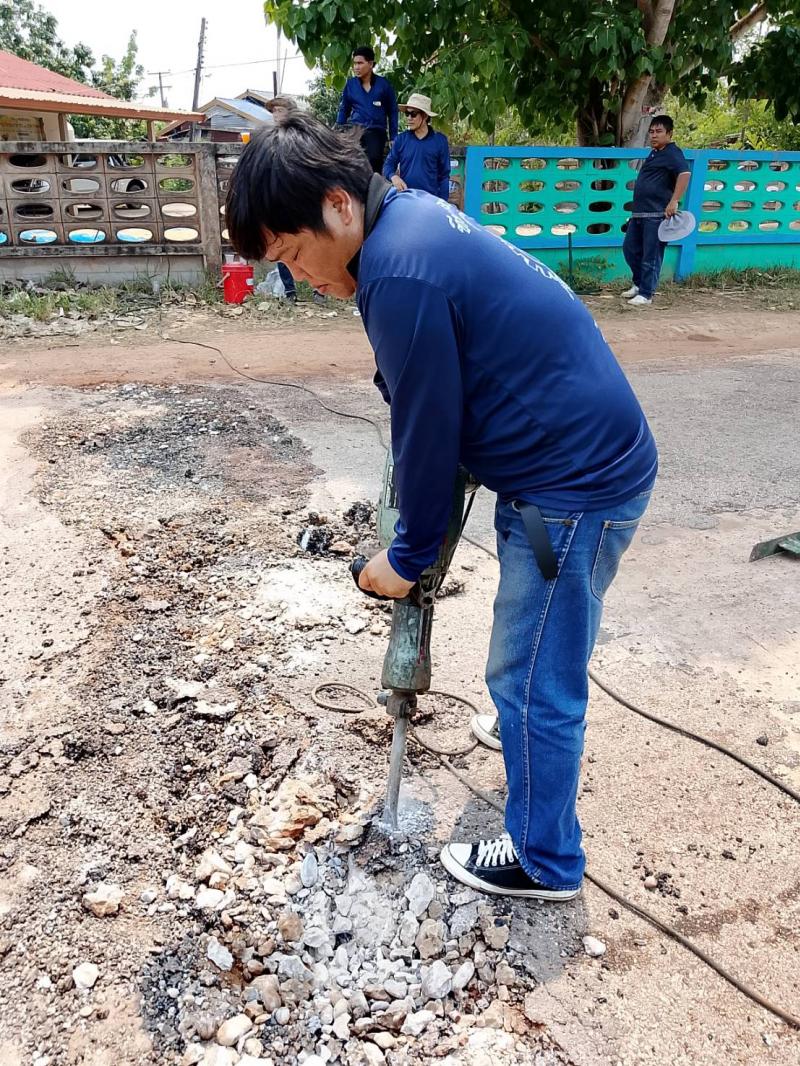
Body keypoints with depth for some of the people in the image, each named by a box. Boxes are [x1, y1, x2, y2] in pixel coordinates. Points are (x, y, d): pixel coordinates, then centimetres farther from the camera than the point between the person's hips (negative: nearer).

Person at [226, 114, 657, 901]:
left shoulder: (400, 274, -25)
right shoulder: (410, 215, 6)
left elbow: (428, 430, -17)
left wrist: (408, 557, -2)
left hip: (577, 483, -10)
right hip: (582, 457, 10)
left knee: (532, 681, 4)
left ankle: (543, 861, 25)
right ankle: (535, 745, 54)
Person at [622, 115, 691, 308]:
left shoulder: (672, 153, -8)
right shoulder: (654, 154, 20)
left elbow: (684, 173, -23)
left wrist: (674, 201, -30)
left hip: (657, 214, -10)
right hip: (639, 212, 10)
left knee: (651, 256, -6)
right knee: (630, 248, 15)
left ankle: (646, 294, -1)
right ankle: (639, 284, 29)